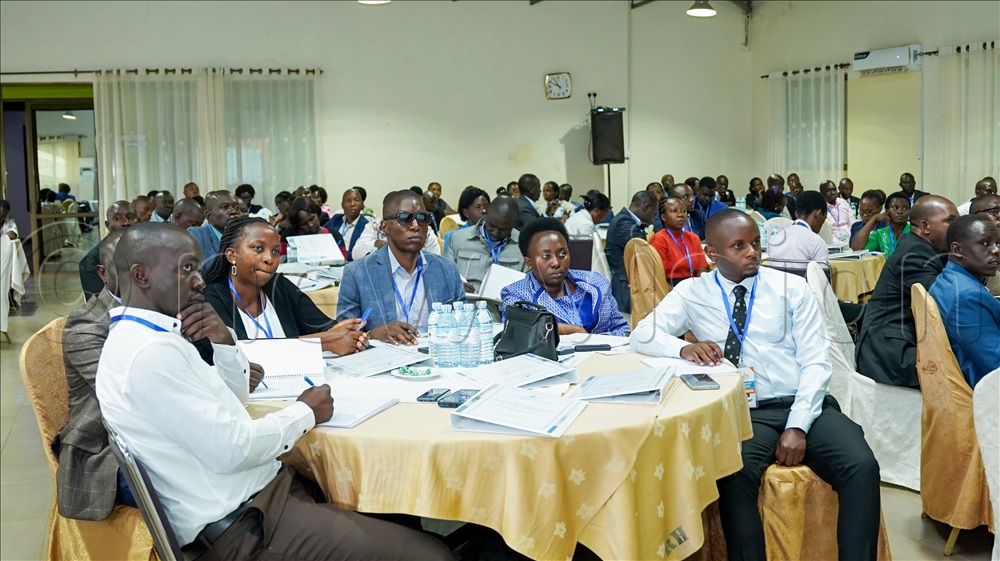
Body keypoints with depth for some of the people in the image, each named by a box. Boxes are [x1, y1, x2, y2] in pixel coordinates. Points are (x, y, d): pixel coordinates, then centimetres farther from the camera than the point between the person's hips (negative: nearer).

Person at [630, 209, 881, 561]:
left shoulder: (792, 287, 7)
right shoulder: (693, 293, 8)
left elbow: (816, 362, 2)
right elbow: (642, 335, 1)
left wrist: (798, 425, -12)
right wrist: (684, 348, -20)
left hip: (805, 406, 2)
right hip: (745, 412, -1)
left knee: (862, 467, -26)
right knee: (734, 475, -33)